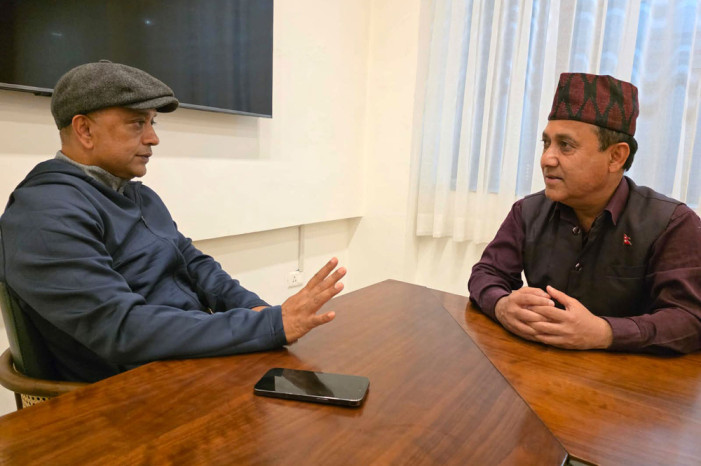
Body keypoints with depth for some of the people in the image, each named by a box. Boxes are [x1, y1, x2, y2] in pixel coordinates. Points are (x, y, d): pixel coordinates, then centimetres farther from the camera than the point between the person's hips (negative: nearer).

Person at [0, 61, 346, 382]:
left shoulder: (142, 196, 14)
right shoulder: (47, 214, -17)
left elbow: (194, 264, 13)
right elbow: (122, 329, -26)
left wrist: (254, 308, -7)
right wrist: (271, 325, -29)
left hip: (198, 358, 8)